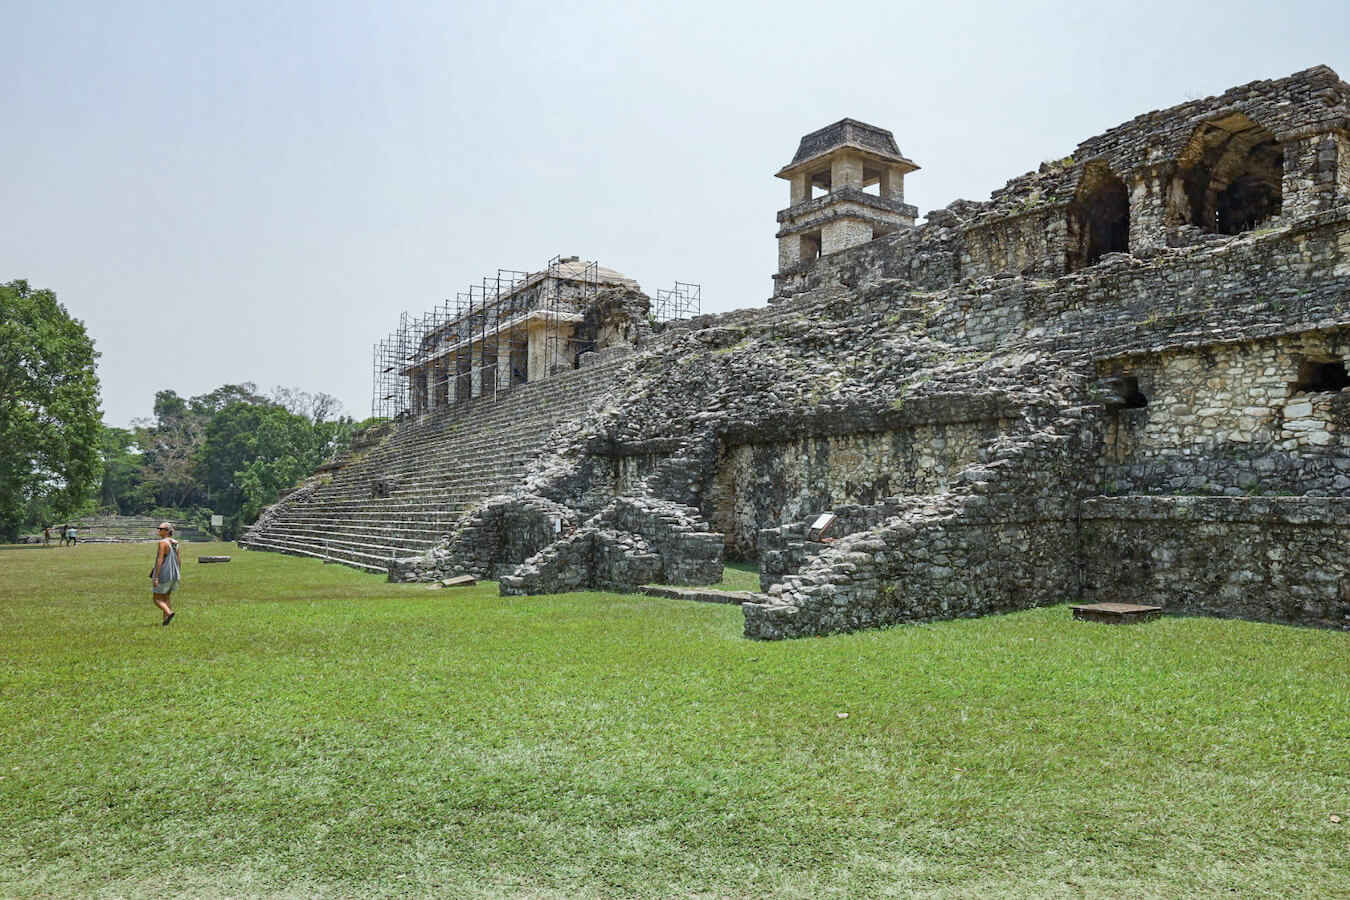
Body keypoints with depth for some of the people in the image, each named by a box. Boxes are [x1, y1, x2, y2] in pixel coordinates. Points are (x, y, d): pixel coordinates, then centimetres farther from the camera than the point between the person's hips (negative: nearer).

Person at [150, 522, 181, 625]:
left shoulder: (163, 542, -16)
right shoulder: (175, 543, 7)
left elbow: (160, 560, -20)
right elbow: (179, 560, 10)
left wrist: (155, 578, -19)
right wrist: (178, 575, 17)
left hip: (163, 574, -8)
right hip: (173, 575, 8)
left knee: (157, 599, 3)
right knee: (165, 598, 17)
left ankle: (169, 612, -19)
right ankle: (165, 620, 13)